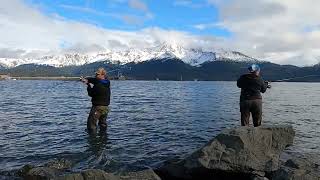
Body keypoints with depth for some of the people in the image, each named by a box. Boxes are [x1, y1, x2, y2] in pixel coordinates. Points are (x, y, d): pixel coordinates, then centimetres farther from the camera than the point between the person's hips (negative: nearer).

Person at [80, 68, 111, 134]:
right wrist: (86, 79, 2)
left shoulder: (98, 86, -23)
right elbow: (95, 80, 13)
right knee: (103, 123, 20)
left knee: (91, 123, 1)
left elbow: (91, 94, -9)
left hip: (97, 107, -8)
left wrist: (88, 85, 4)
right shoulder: (107, 83, 2)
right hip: (106, 107, 8)